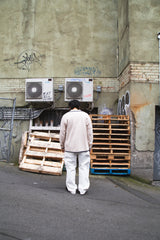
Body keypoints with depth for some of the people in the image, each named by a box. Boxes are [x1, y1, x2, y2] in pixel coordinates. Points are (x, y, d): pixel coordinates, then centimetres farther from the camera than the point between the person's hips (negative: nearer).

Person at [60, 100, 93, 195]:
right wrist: (90, 146, 10)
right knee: (84, 167, 7)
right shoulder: (86, 116, 3)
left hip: (70, 147, 0)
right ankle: (83, 189, 11)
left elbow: (62, 133, 1)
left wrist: (62, 146, 12)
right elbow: (90, 133, 3)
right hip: (84, 147, 1)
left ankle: (72, 189, 14)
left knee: (71, 168, 7)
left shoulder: (66, 116, 0)